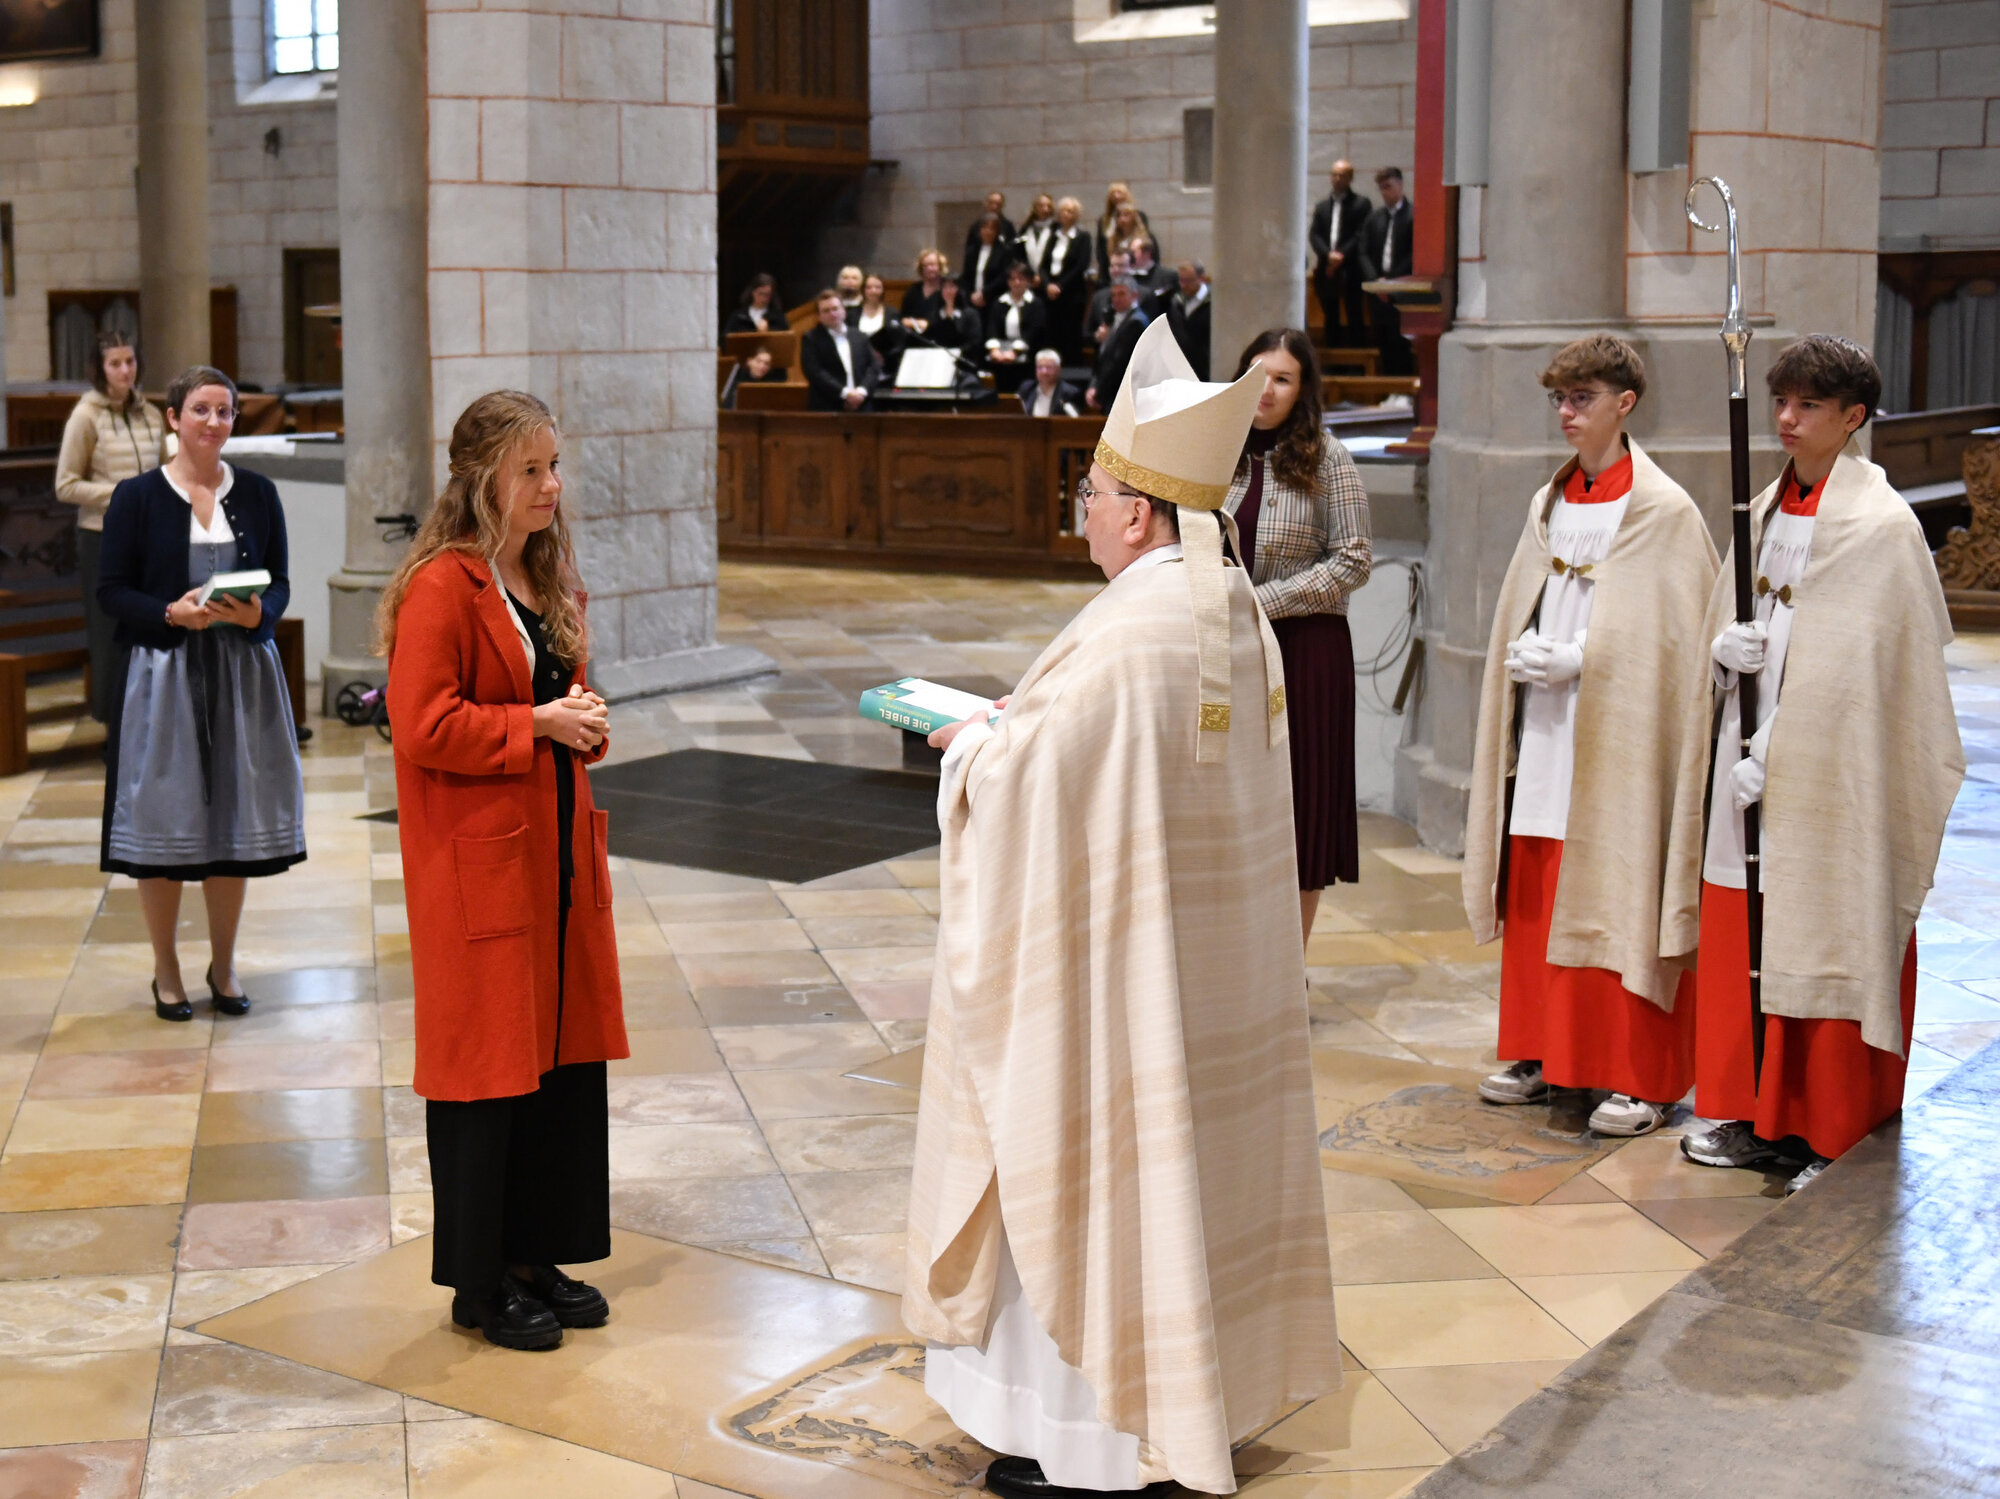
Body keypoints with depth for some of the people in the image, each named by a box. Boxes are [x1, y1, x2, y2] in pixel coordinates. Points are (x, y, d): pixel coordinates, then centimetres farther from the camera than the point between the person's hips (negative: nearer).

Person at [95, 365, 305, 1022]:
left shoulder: (257, 493, 6)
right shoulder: (137, 496, -1)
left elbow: (280, 581, 8)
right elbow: (111, 590, -2)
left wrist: (257, 612, -14)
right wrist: (173, 613, -18)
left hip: (241, 673, 2)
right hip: (161, 673, -2)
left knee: (234, 817, 6)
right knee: (162, 820, 1)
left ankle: (224, 965, 21)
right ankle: (166, 970, 15)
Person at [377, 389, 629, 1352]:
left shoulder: (549, 579, 14)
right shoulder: (441, 587, -15)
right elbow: (422, 729, -20)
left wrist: (584, 722, 2)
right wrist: (536, 724, -19)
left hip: (559, 848, 9)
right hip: (477, 864, -9)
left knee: (565, 1055, 12)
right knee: (487, 1068, 1)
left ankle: (538, 1258, 25)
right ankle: (480, 1282, 14)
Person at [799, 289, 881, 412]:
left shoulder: (859, 336, 16)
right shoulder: (810, 340, 4)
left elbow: (874, 368, 10)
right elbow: (815, 373, -8)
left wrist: (862, 391, -9)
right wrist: (845, 393, -16)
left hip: (860, 407, 3)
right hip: (825, 409, -3)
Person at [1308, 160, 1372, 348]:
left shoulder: (1361, 204, 2)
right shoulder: (1322, 206, 15)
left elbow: (1362, 235, -7)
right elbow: (1314, 234, 5)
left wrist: (1341, 255, -15)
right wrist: (1328, 255, -12)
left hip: (1351, 271, -4)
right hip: (1327, 270, 4)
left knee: (1355, 318, -5)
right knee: (1331, 319, 8)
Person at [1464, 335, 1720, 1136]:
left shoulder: (1663, 512, -8)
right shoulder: (1551, 504, 13)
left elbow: (1672, 638, -11)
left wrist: (1578, 659, -18)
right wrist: (1525, 655, -2)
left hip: (1618, 737, -7)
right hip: (1546, 731, 7)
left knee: (1620, 895, -3)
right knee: (1536, 896, 9)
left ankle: (1643, 1077, 5)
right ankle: (1548, 1053, 21)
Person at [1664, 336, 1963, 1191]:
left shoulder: (1881, 525, -10)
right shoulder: (1766, 510, 12)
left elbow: (1852, 666, -16)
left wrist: (1779, 751, -19)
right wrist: (1724, 650, -5)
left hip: (1829, 764, -7)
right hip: (1752, 749, 7)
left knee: (1828, 938, -1)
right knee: (1743, 935, 9)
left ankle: (1837, 1137, 9)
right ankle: (1759, 1117, 20)